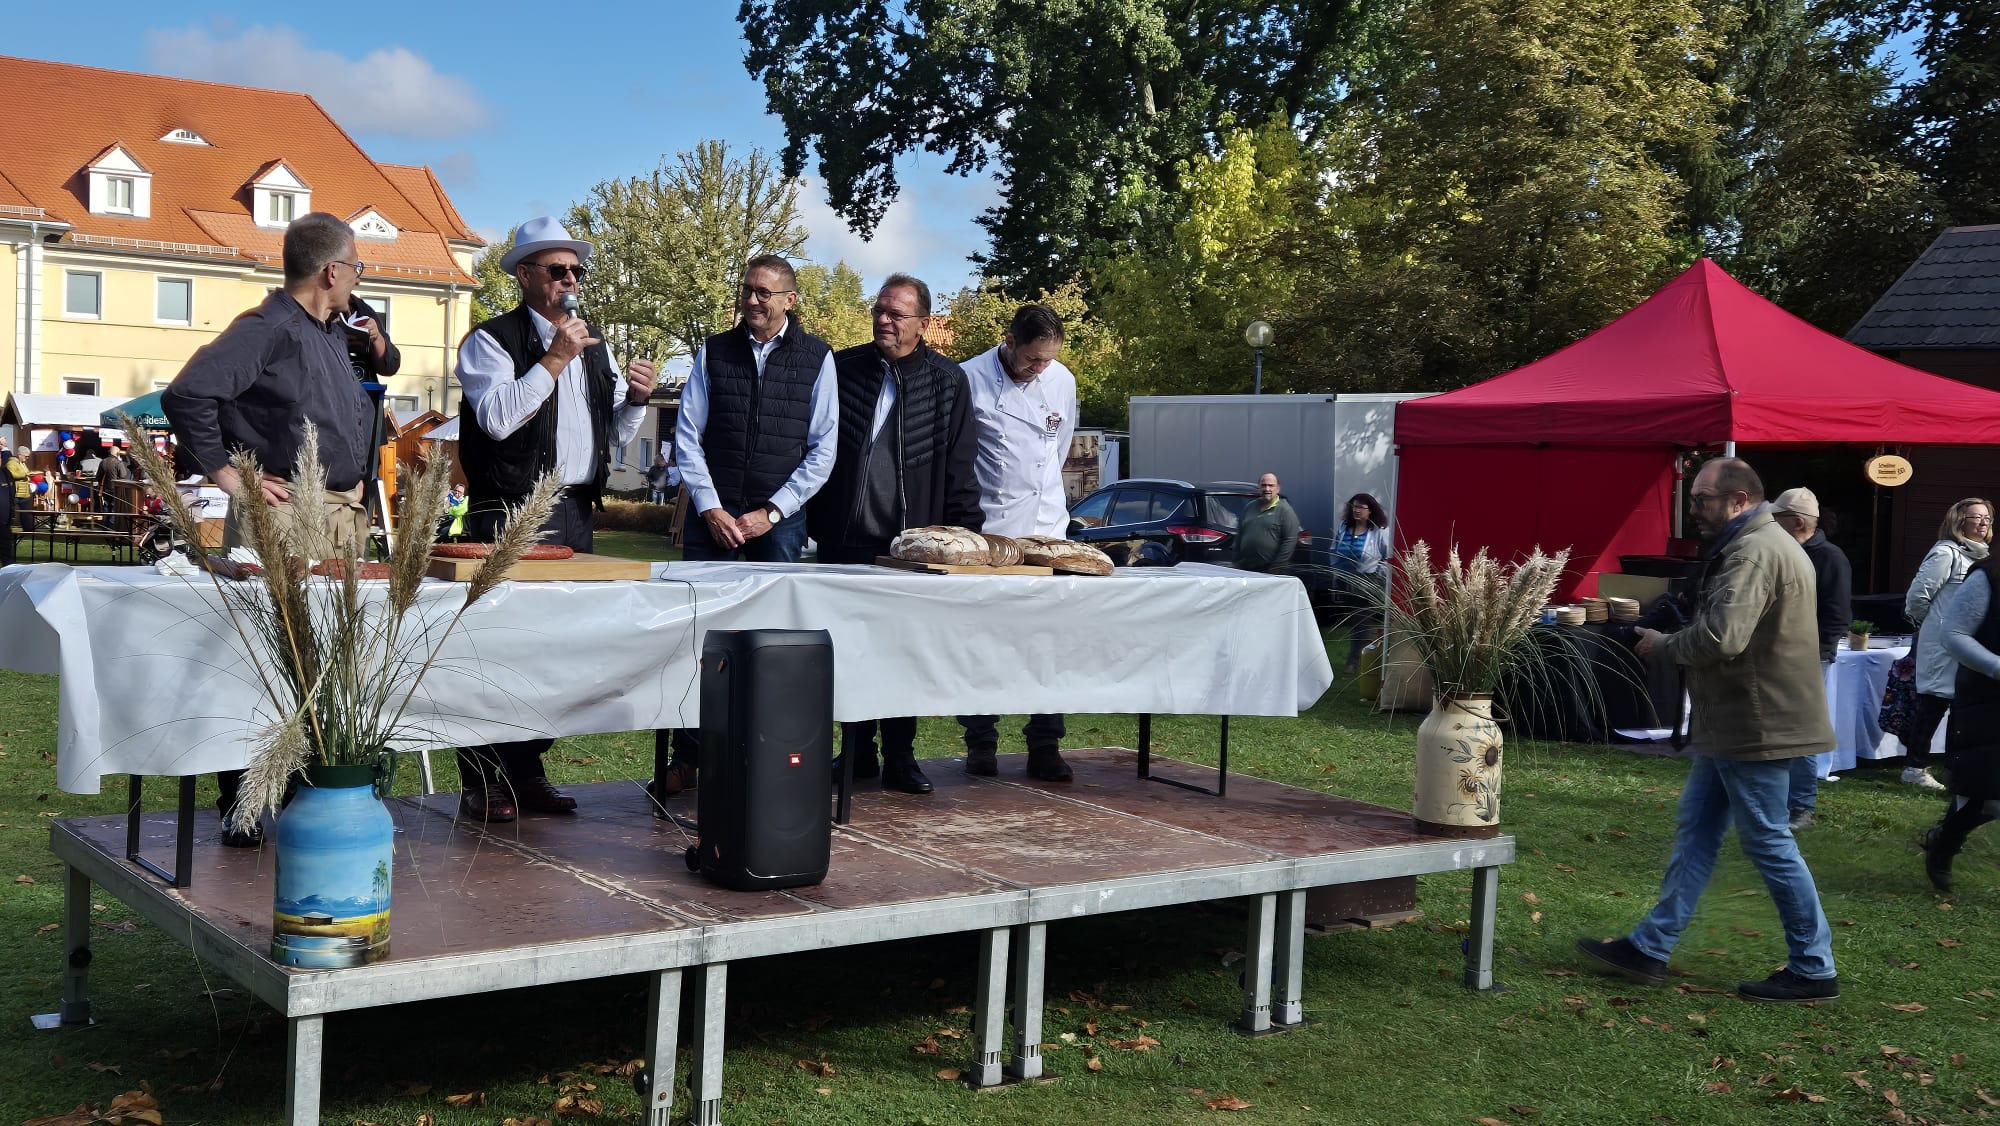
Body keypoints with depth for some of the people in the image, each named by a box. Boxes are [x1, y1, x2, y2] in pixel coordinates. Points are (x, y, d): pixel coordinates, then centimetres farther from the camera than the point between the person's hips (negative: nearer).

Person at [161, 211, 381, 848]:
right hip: (283, 517, -9)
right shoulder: (267, 330, -11)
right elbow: (186, 395, -22)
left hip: (341, 516, 9)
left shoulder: (332, 335, 18)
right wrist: (227, 476, -17)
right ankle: (241, 810, 1)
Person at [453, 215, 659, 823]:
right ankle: (482, 783, -1)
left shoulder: (593, 343, 17)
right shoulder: (492, 339, -2)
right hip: (508, 515, -6)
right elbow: (497, 417, -18)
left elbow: (615, 435, 21)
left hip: (574, 512, 6)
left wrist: (634, 398, 0)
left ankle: (527, 773, 16)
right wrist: (554, 359, -16)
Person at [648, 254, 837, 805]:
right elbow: (687, 437, 7)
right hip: (713, 512, 1)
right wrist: (711, 508, -5)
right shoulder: (714, 352, 8)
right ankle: (686, 756, 3)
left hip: (779, 518, -1)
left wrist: (771, 512, -5)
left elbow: (823, 449, 3)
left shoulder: (816, 357, 4)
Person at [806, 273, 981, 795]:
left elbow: (960, 467, 5)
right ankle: (856, 752, 17)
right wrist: (814, 520, 4)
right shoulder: (842, 369, 5)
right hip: (846, 537, 1)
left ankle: (899, 757, 14)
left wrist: (964, 533, -2)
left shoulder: (947, 381, 4)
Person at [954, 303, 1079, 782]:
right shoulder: (970, 379, -7)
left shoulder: (1062, 381, 5)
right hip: (984, 530, -3)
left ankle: (1044, 747, 8)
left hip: (1046, 530, 3)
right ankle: (980, 745, 14)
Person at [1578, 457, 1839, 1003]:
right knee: (1694, 831, 12)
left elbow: (1720, 639, -29)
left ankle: (1813, 971, 10)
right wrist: (1668, 638, 5)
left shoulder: (1753, 553, -20)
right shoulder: (1759, 545, 16)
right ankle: (1649, 948, 18)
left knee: (1769, 843, -1)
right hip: (1731, 725, 11)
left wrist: (1663, 645, -12)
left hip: (1754, 728, -11)